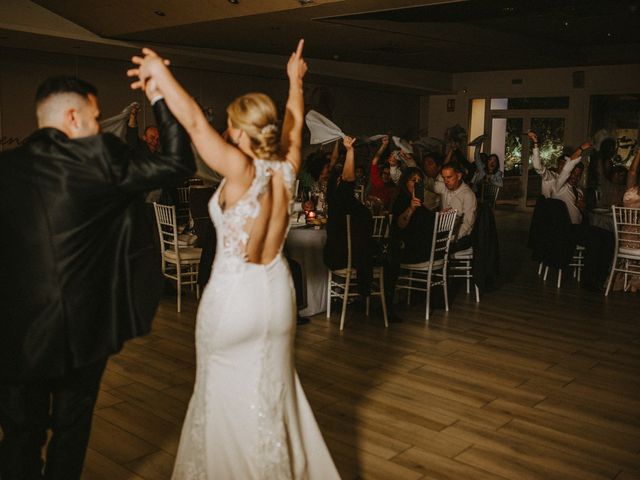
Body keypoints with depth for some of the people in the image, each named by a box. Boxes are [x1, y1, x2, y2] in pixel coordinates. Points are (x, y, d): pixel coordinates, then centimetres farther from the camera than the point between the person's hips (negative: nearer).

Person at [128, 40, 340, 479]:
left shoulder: (241, 169, -20)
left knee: (227, 396, 12)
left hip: (233, 296, -6)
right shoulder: (287, 168, -4)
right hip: (276, 292, 6)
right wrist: (295, 81, 27)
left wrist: (161, 72, -17)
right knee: (273, 392, 21)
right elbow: (295, 125, 14)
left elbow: (195, 122, -24)